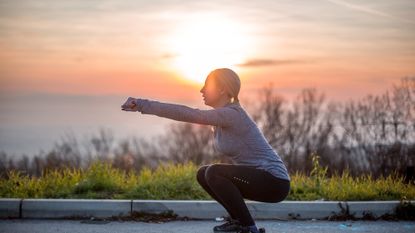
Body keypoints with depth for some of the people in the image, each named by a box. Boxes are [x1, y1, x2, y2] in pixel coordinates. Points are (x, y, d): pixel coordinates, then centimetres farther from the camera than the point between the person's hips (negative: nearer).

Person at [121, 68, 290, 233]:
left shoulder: (230, 114, -22)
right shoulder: (222, 114, 9)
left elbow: (188, 114, -27)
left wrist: (143, 104, -27)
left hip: (274, 183, -10)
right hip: (257, 178, 10)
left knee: (213, 173, -23)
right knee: (203, 174, 8)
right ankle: (238, 219, 13)